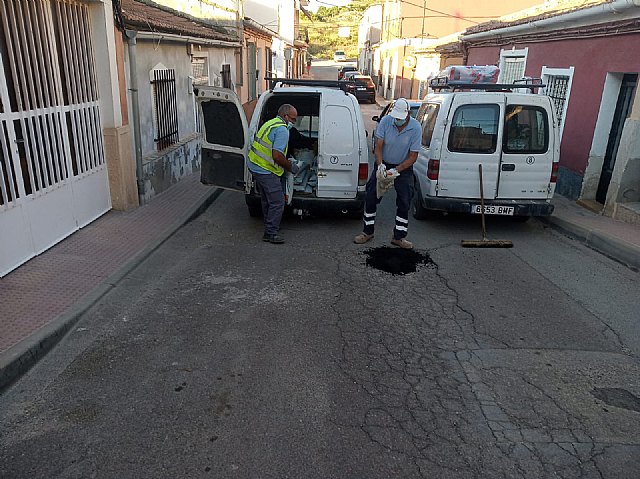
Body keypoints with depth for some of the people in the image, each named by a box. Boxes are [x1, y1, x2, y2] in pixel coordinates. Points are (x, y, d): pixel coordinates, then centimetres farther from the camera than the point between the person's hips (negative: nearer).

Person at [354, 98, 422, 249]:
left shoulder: (416, 128, -19)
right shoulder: (385, 121, -17)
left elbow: (413, 156, -16)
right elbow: (378, 147, -13)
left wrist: (396, 170, -26)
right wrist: (380, 165, -29)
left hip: (404, 167, -1)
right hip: (383, 165, 1)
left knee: (404, 202, -4)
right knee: (371, 197, 0)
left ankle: (399, 236, 9)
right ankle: (368, 231, 15)